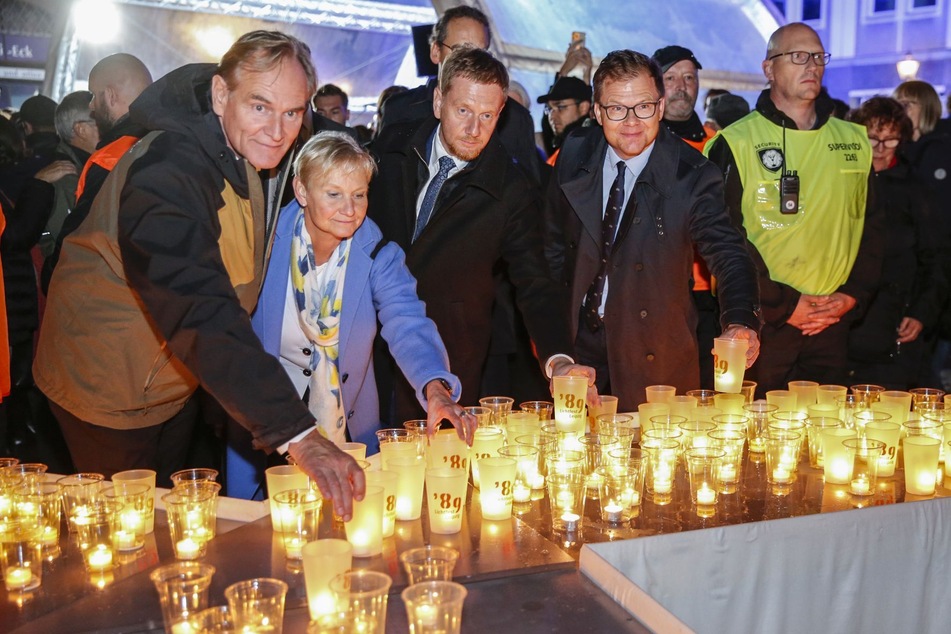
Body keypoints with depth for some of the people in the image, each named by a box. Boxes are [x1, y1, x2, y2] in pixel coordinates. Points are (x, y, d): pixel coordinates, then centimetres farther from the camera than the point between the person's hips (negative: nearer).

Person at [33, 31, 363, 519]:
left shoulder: (250, 153, -6)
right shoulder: (164, 172, -35)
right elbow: (201, 314, -47)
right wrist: (296, 434, -53)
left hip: (178, 382, 8)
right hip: (108, 388, -7)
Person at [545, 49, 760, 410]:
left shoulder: (692, 176, -14)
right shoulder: (575, 154, -2)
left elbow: (727, 253, -22)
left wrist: (740, 322, -41)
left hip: (654, 357, -3)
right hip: (578, 341, 3)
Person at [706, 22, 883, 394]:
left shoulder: (854, 142, 11)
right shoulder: (736, 143, -5)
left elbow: (871, 225, 14)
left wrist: (853, 294, 0)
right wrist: (784, 304, -13)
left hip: (833, 323, 5)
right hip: (760, 322, -4)